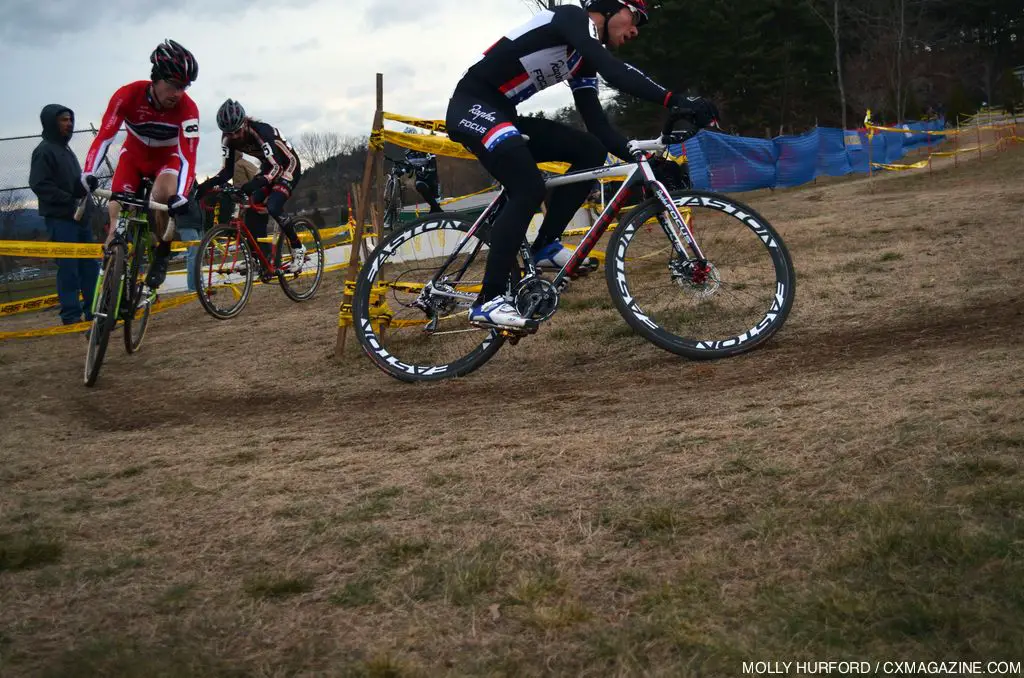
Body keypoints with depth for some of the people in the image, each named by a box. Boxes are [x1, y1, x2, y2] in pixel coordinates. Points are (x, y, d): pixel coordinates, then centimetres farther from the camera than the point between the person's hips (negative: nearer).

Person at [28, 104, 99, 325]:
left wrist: (87, 205, 14)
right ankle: (71, 317, -7)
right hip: (60, 218, -8)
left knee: (90, 265, 7)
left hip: (80, 217, 8)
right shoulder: (44, 150, -6)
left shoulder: (66, 150, 20)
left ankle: (94, 311, 13)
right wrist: (71, 201, -18)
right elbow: (40, 185, -15)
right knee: (69, 268, -9)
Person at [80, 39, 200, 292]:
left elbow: (188, 157, -37)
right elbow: (104, 136, -33)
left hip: (167, 157, -1)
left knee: (162, 197, -31)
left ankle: (162, 254, -7)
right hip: (134, 155, 2)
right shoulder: (128, 95, -29)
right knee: (117, 215, -12)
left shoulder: (187, 108, -31)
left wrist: (181, 196, -53)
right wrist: (88, 174, -49)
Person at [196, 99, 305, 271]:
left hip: (288, 166, -7)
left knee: (273, 206, -27)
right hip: (269, 167, 7)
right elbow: (228, 170, -13)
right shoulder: (228, 138, -15)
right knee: (253, 209, -11)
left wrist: (255, 184, -58)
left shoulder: (262, 131, -35)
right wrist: (208, 184, -31)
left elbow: (276, 168, -42)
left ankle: (298, 248, -8)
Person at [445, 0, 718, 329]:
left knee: (591, 150, 0)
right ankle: (488, 300, -23)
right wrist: (675, 101, -34)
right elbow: (612, 71, -28)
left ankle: (544, 246, 4)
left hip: (503, 114, 9)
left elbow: (597, 122, 11)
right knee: (529, 188, -27)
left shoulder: (584, 59, 15)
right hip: (472, 106, -9)